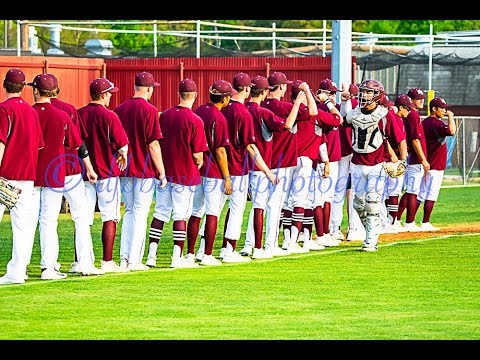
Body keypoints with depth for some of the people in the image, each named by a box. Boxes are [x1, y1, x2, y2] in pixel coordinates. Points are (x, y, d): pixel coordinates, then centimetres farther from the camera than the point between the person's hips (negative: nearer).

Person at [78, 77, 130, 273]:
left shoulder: (78, 115, 3)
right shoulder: (109, 116, -11)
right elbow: (123, 146, -11)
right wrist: (123, 160, 9)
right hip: (107, 171, -5)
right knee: (109, 218, 0)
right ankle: (107, 262, -3)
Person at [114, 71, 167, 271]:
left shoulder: (119, 109, 6)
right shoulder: (149, 110, -11)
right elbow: (153, 144, -14)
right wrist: (162, 172, -8)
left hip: (125, 170, 6)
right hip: (145, 170, -6)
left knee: (129, 211, 15)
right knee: (140, 212, -2)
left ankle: (124, 257, 12)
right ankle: (134, 260, -3)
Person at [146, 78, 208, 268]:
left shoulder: (164, 115, 2)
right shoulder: (195, 121, -14)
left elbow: (156, 144, 9)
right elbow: (197, 154, -14)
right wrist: (198, 164, 8)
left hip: (164, 172, 5)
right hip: (185, 174, -5)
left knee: (160, 213, 11)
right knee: (180, 215, 0)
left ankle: (152, 254, 12)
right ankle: (177, 257, 1)